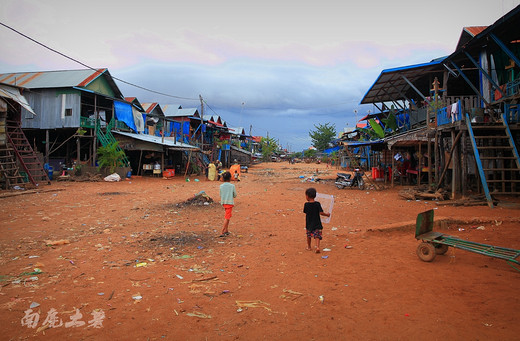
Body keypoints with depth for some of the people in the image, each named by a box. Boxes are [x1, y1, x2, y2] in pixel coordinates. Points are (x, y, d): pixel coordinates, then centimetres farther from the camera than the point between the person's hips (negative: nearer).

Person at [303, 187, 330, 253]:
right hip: (317, 223, -1)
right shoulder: (317, 204, -11)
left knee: (309, 235, 18)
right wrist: (327, 214, 4)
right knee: (317, 235, 4)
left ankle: (309, 247, 30)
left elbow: (305, 212, 2)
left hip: (309, 223, 1)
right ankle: (317, 247, -12)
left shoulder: (306, 204, -11)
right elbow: (321, 213, -13)